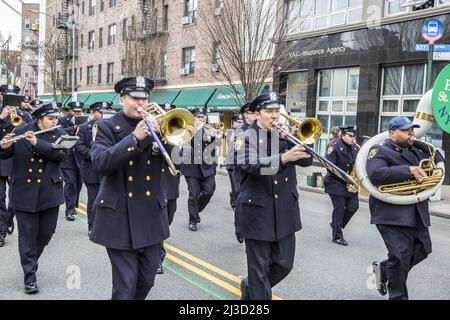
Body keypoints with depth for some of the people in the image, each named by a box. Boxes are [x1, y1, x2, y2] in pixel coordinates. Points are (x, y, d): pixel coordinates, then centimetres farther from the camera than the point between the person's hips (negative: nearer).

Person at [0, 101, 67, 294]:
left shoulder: (60, 135, 2)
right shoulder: (21, 131, 1)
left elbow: (61, 154, -16)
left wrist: (37, 142, -26)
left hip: (49, 193, 2)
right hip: (24, 192, -1)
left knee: (46, 232, 11)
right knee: (27, 236, 2)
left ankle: (30, 261, 37)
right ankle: (29, 277, 11)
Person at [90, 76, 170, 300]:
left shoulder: (155, 124, 7)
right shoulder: (107, 127, -2)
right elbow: (99, 163, -18)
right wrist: (134, 137, -24)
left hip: (151, 215, 4)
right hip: (119, 216, -3)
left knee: (146, 281, 14)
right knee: (125, 285, 0)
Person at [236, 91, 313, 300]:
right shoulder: (247, 138, -7)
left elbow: (307, 160, 0)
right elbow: (251, 166, -26)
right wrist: (283, 158, -37)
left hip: (284, 211, 5)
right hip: (258, 211, -5)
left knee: (284, 264, 13)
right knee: (259, 267, 4)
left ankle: (250, 287, 37)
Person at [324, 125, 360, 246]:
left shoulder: (355, 148, 7)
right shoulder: (335, 146, -12)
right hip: (336, 183, -6)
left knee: (353, 206, 5)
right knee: (339, 208, -3)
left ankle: (336, 225, 28)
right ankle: (337, 236, 8)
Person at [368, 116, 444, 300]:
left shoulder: (416, 151, 17)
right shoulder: (381, 151, -7)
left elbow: (437, 159, 30)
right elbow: (375, 174, -25)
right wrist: (409, 170, -28)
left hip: (417, 212, 8)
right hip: (393, 213, -8)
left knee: (422, 250, 15)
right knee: (401, 257, -6)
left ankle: (383, 268, 34)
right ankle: (398, 296, 13)